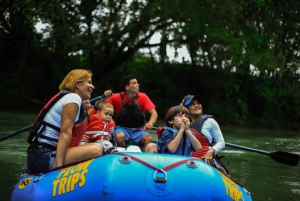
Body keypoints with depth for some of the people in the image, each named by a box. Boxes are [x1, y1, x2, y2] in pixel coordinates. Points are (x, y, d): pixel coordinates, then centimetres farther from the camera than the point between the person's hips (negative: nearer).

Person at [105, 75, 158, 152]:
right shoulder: (117, 97, -6)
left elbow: (154, 113, -10)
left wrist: (150, 123, -30)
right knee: (119, 136, -36)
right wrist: (104, 97, -23)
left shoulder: (142, 97, -3)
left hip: (138, 130, 1)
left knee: (149, 138, -30)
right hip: (122, 129, -1)